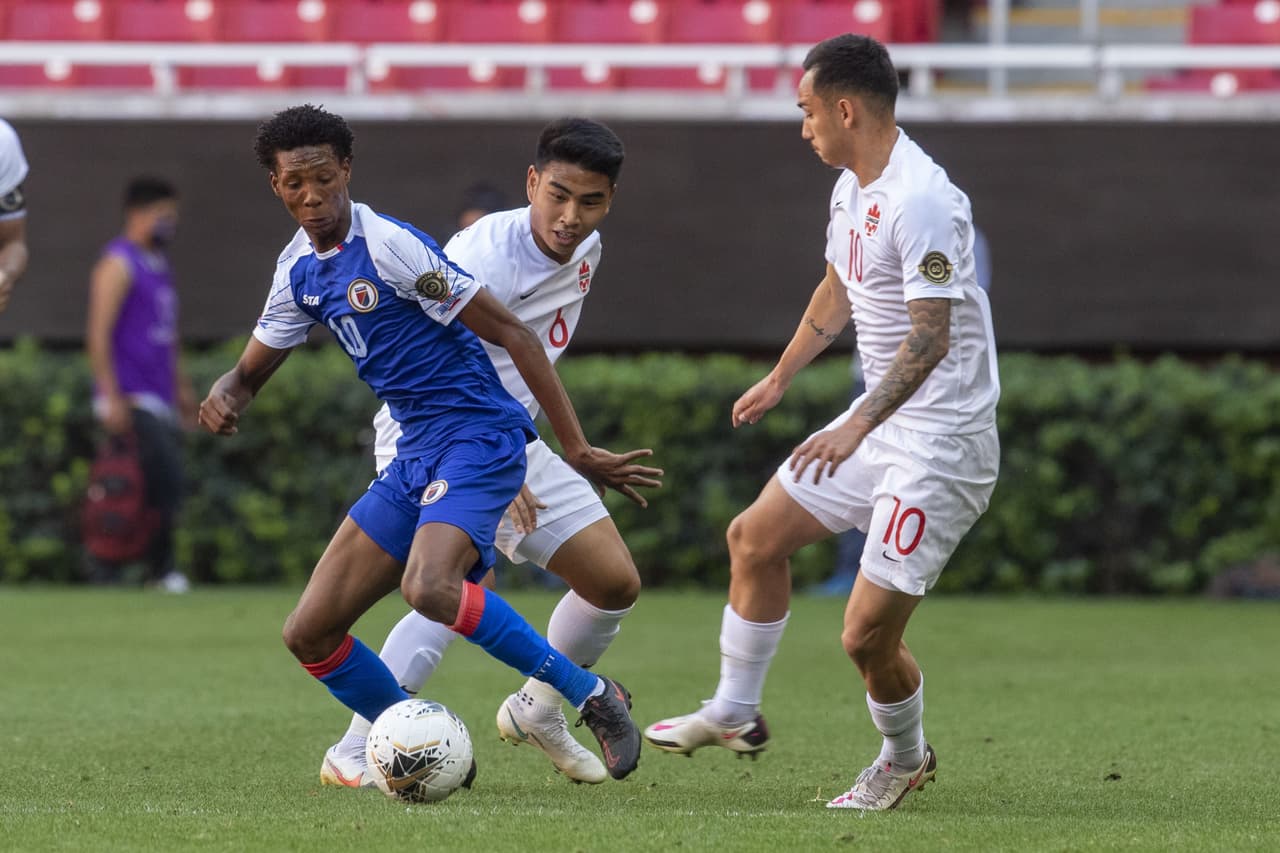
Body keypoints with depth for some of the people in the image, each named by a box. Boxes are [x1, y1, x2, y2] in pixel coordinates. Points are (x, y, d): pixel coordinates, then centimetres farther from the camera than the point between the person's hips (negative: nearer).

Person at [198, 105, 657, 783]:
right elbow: (249, 373, 22)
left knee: (428, 588, -34)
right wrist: (222, 397, -5)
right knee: (309, 634, 1)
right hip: (413, 458, 8)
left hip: (477, 438, -8)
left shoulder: (388, 245, -14)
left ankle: (592, 697, -19)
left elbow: (512, 334, -14)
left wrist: (577, 450, -17)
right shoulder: (300, 269, 10)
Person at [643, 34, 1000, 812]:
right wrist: (778, 382, 34)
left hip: (941, 441, -10)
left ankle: (905, 759, 18)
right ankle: (734, 714, 32)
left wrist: (859, 425, -33)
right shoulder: (852, 189, 9)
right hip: (881, 423, 10)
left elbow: (931, 338, -28)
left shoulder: (921, 201, -23)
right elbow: (836, 294, 25)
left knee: (868, 634, -11)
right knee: (755, 539, 16)